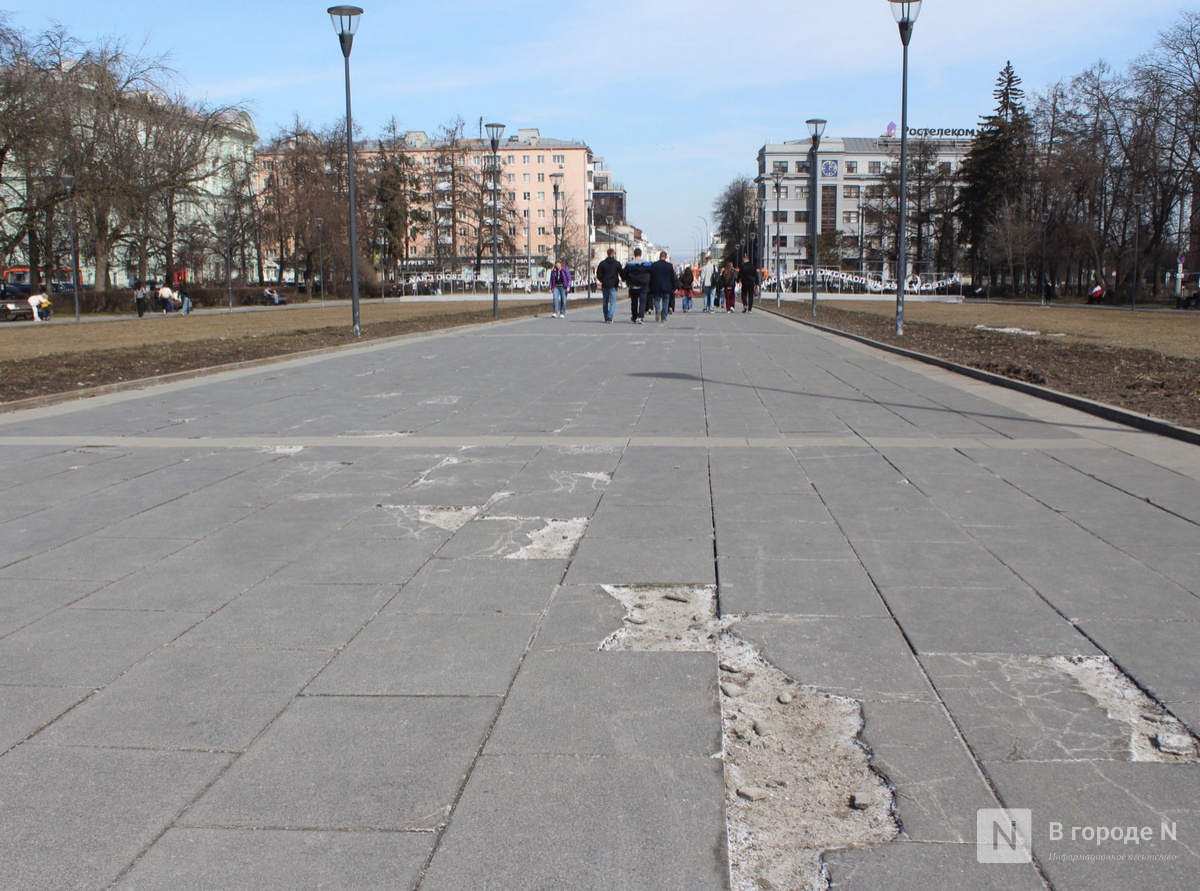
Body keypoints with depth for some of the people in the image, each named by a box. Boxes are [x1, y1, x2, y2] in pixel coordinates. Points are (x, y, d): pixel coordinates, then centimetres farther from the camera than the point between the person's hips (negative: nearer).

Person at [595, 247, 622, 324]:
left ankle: (606, 318, 16)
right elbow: (621, 274, -3)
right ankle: (609, 317, -20)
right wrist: (620, 281, 15)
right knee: (613, 301, -3)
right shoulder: (617, 263, -4)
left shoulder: (602, 263, 1)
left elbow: (598, 275, -1)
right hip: (613, 285, -3)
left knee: (605, 302, 12)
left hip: (604, 285, 3)